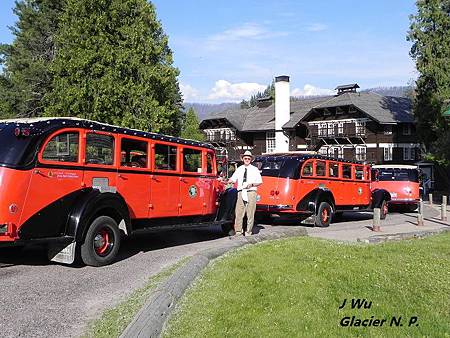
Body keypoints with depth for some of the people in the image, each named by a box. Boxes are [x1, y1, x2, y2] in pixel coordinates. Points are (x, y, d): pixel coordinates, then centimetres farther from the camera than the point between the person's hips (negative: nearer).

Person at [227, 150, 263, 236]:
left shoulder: (255, 169, 7)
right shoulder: (239, 169, 13)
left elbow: (260, 182, 7)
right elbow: (233, 179, 10)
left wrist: (252, 184, -9)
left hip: (251, 192, -2)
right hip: (241, 193, 2)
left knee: (250, 214, 1)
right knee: (238, 213, -2)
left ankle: (248, 232, 9)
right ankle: (238, 232, 6)